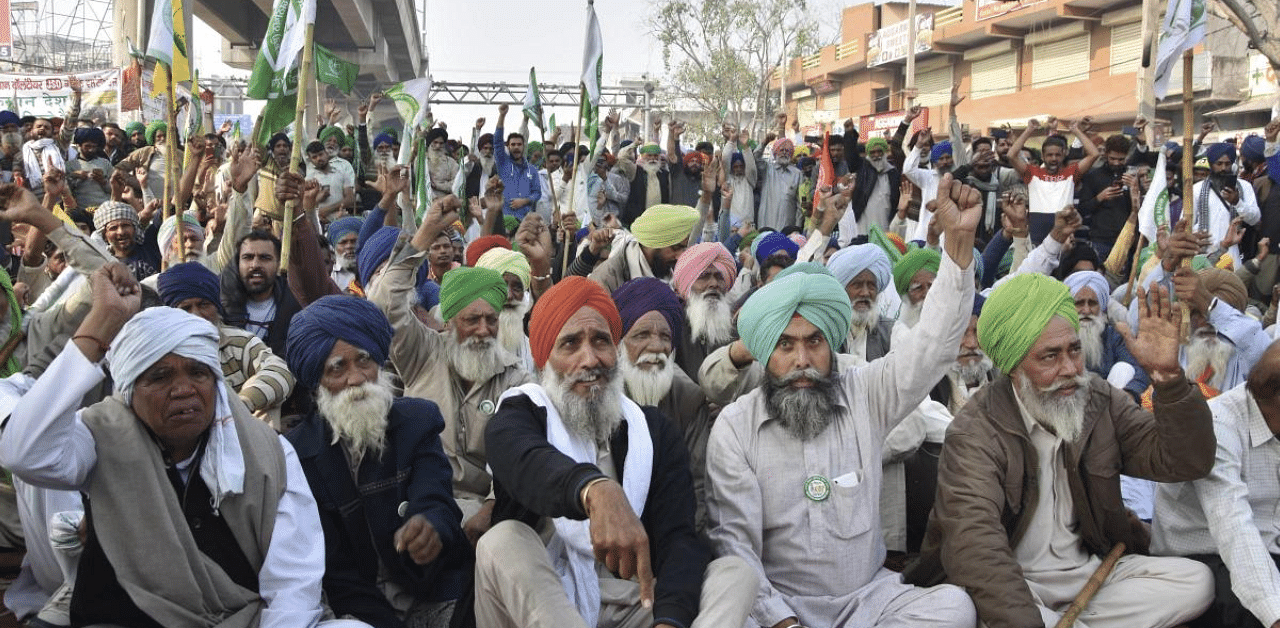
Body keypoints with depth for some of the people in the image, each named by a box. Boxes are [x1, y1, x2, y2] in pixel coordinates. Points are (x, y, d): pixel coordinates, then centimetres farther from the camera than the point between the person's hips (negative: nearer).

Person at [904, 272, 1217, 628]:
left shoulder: (1101, 402, 2)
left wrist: (1168, 375, -21)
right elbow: (974, 543, -31)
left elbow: (1186, 462, -6)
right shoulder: (975, 434, -17)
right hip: (1014, 582, -5)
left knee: (1196, 580, -15)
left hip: (1092, 569, 6)